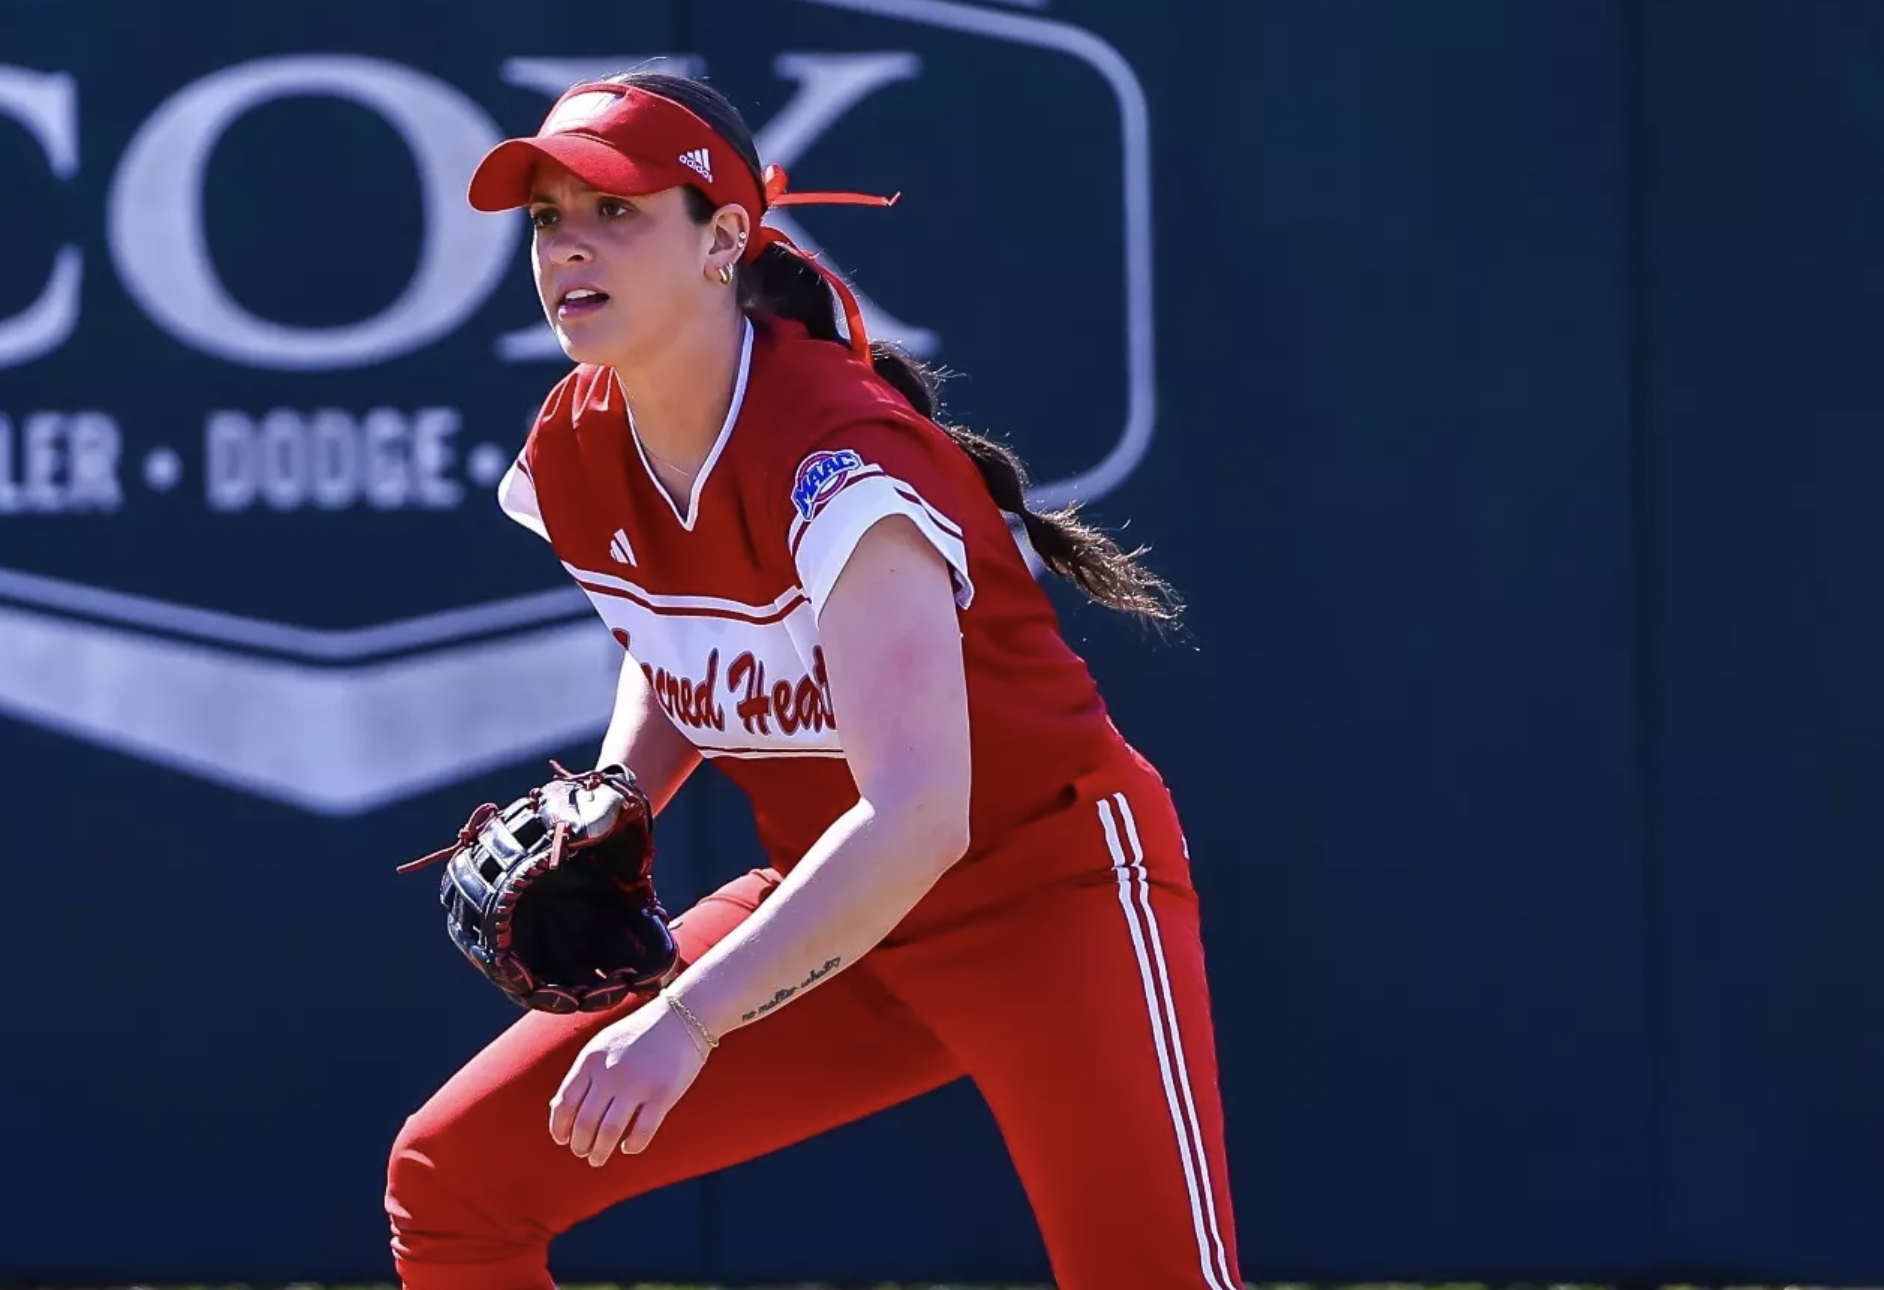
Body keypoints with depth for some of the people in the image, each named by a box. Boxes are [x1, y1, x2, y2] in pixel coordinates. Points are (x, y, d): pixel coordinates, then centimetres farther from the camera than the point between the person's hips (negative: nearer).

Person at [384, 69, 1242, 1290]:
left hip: (1048, 895, -7)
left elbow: (918, 817, -38)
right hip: (827, 909, 7)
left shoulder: (832, 451, -28)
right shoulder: (574, 454, -5)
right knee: (450, 1180, -2)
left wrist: (686, 1018, -45)